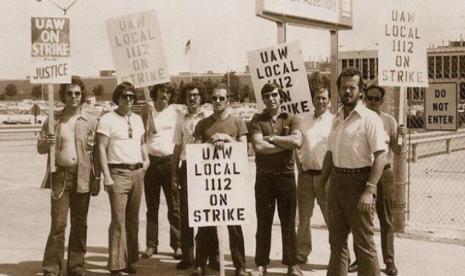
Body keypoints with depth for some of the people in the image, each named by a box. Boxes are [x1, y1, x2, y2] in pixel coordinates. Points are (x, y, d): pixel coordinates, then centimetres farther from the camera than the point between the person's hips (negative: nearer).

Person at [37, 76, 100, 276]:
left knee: (79, 224, 8)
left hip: (83, 177, 1)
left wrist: (97, 178, -3)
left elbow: (98, 152, 3)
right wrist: (46, 143, -12)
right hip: (60, 176, 0)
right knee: (58, 224, -6)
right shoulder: (53, 121, 8)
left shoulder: (91, 121, 5)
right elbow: (40, 148, 11)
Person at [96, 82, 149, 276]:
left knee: (133, 219, 11)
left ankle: (129, 260, 22)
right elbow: (101, 149, -8)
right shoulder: (107, 119, -5)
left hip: (137, 172, 6)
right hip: (118, 173, -6)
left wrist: (146, 160, 9)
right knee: (118, 220, -7)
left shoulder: (137, 119, 14)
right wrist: (107, 176, -14)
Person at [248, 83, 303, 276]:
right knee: (263, 222, 7)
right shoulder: (257, 120, 2)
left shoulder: (291, 120, 4)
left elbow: (297, 141, -15)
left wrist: (271, 138, -12)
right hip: (264, 177, 0)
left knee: (288, 223, 7)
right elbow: (258, 146, -14)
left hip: (286, 175, 0)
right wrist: (286, 144, -10)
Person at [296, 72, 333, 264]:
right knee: (303, 217, 12)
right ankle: (301, 254, 22)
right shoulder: (305, 122, 11)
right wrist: (300, 167, 6)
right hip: (306, 175, 4)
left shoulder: (334, 122, -1)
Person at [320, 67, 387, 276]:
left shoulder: (369, 118, -10)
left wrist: (369, 190, -23)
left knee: (363, 241, -2)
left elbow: (380, 156, -16)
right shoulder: (337, 118, 12)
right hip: (336, 181, 7)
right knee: (336, 239, 15)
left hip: (358, 181, -7)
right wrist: (321, 184, 16)